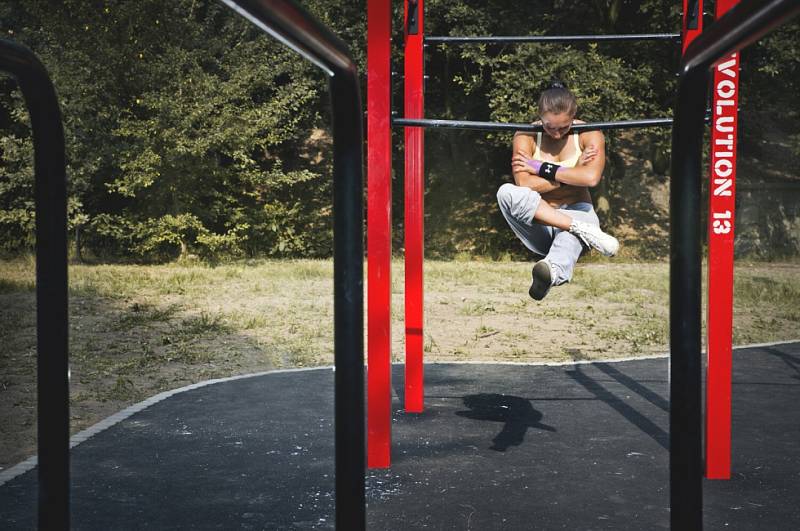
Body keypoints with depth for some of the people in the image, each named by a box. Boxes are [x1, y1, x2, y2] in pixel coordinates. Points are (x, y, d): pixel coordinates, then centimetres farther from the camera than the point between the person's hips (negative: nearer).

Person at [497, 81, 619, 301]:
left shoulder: (589, 134, -3)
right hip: (538, 223, 1)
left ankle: (553, 269, -75)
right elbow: (524, 183, -19)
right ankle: (585, 231, -37)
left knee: (569, 237, -38)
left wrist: (542, 169, -15)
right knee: (506, 193, -30)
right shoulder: (526, 135, -4)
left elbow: (591, 177, -21)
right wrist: (573, 175, -14)